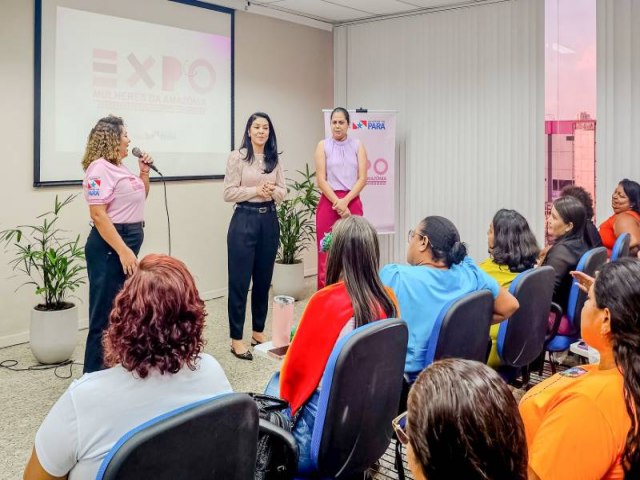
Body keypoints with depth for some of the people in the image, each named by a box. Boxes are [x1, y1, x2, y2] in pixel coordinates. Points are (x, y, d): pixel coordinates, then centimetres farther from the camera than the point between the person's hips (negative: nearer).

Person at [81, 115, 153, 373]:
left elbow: (140, 198, 28)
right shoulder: (100, 168, -15)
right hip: (110, 245, -10)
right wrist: (122, 250, -27)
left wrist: (144, 172, 13)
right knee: (106, 313, -5)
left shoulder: (120, 167, 14)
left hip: (128, 242, 10)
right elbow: (98, 215, -23)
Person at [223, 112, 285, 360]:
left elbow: (283, 192, 10)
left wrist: (272, 191, -11)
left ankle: (258, 331, 25)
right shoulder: (237, 157, -5)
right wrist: (256, 191, -16)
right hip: (244, 220, -5)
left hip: (269, 220, 5)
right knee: (240, 280, -1)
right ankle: (236, 338, 6)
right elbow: (229, 193, -8)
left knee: (264, 279, 12)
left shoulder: (275, 159, 9)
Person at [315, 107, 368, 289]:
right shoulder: (323, 146, 4)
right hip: (328, 203, -1)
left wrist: (344, 202, -11)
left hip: (352, 203, 1)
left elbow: (362, 179, 0)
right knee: (326, 253, -2)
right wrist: (337, 203, -12)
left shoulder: (358, 146, 8)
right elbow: (321, 180, -3)